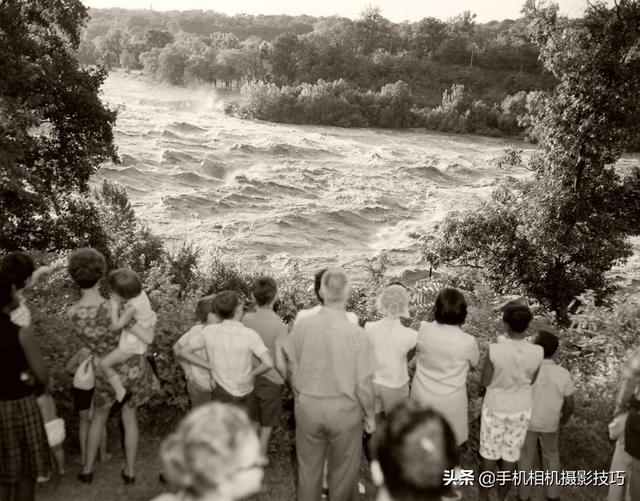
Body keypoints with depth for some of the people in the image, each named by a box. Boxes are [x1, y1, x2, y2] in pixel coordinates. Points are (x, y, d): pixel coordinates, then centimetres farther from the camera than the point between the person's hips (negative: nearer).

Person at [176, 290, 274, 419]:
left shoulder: (209, 331, -15)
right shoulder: (249, 335, -25)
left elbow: (183, 352, -7)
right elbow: (268, 363, -33)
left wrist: (210, 365, -4)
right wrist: (251, 374, -14)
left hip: (220, 390, 3)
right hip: (243, 395, -3)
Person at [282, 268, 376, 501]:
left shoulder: (301, 325, -12)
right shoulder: (356, 333, -20)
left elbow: (293, 368, 1)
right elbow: (363, 383, -13)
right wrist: (370, 415, 3)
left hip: (307, 405, 3)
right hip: (344, 408, -2)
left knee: (308, 466, 22)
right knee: (343, 471, 19)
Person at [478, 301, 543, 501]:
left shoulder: (495, 350, -27)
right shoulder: (537, 352, -19)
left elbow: (484, 382, -14)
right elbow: (531, 381, -3)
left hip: (495, 408, -2)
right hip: (521, 410, 2)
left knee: (489, 454, 17)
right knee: (511, 456, 20)